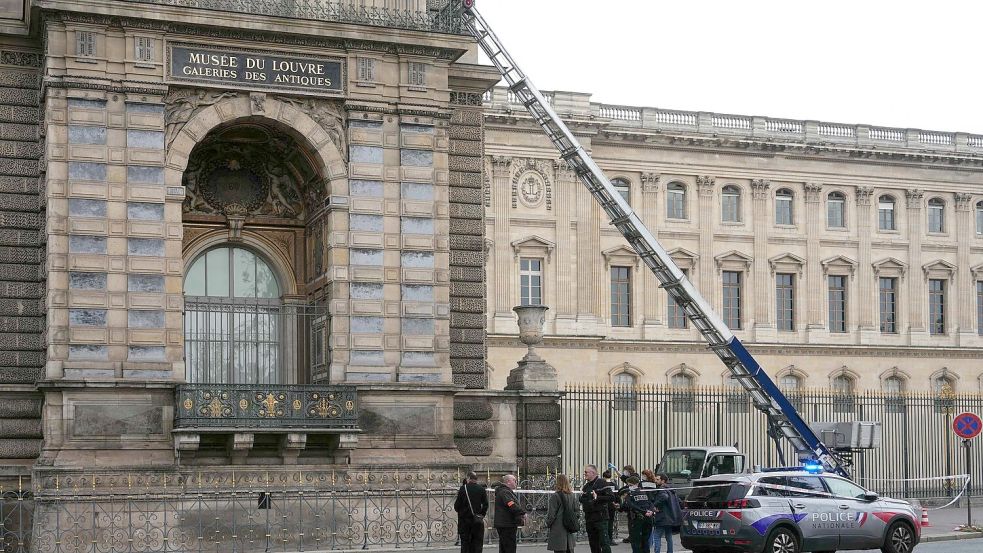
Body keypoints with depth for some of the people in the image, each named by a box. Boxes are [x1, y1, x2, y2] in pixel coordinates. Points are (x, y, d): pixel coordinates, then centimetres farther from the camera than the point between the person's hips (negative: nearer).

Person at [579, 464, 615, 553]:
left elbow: (611, 497, -14)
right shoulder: (585, 485, 15)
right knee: (593, 545, 11)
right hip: (589, 518, 7)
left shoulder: (601, 483, -7)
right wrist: (581, 497, 3)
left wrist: (597, 498, -21)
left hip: (600, 518, -7)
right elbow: (583, 500, 26)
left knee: (604, 542, -10)